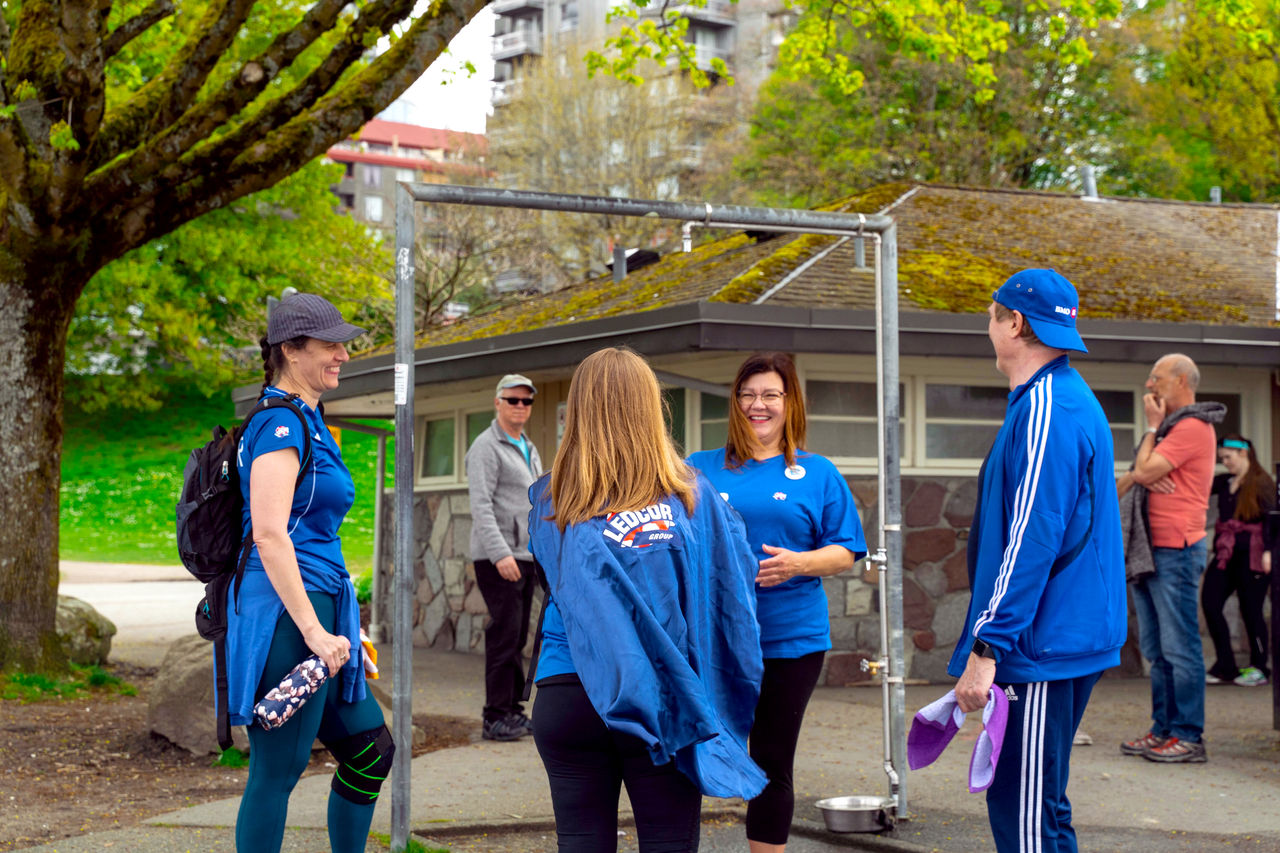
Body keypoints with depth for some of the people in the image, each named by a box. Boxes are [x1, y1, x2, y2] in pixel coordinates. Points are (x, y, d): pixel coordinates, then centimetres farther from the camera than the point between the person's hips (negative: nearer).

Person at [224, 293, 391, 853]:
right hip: (286, 614, -10)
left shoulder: (308, 421, 19)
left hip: (314, 609, 10)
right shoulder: (280, 423, -12)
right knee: (278, 769, -4)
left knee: (371, 751, 14)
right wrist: (313, 630, -23)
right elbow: (269, 535, -21)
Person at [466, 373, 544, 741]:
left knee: (517, 636, 9)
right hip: (497, 558, -8)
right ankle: (496, 717, -7)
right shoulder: (486, 447, -6)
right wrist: (500, 553, -24)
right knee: (504, 634, -10)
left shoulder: (529, 449, 21)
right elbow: (481, 507, -15)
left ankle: (513, 710, 14)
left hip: (526, 556, 8)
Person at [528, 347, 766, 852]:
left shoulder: (551, 506, 1)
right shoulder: (691, 496, 0)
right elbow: (738, 575, 5)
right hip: (664, 695, -1)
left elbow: (555, 581, 8)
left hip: (567, 696, 1)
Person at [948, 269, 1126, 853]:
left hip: (1041, 650, -11)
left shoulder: (1046, 410, -16)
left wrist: (986, 647, -21)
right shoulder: (1071, 399, 18)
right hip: (1065, 641, 11)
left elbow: (1032, 540, -22)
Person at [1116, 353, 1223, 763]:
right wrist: (1138, 478, -5)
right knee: (1156, 649, 12)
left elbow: (1145, 471, -17)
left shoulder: (1193, 427, -10)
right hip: (1152, 551, 10)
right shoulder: (1171, 427, 23)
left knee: (1179, 647, -8)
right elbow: (1131, 478, 19)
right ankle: (1164, 730, 17)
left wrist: (1152, 427, -4)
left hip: (1175, 551, -10)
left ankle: (1188, 737, -5)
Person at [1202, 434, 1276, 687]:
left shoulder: (1262, 483, -5)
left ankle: (1259, 668, 14)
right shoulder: (1224, 482, 14)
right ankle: (1225, 667, 6)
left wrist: (1268, 551, -17)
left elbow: (1271, 519, -10)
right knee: (1209, 602, -2)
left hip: (1250, 554, -7)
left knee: (1251, 609, 0)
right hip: (1224, 552, 7)